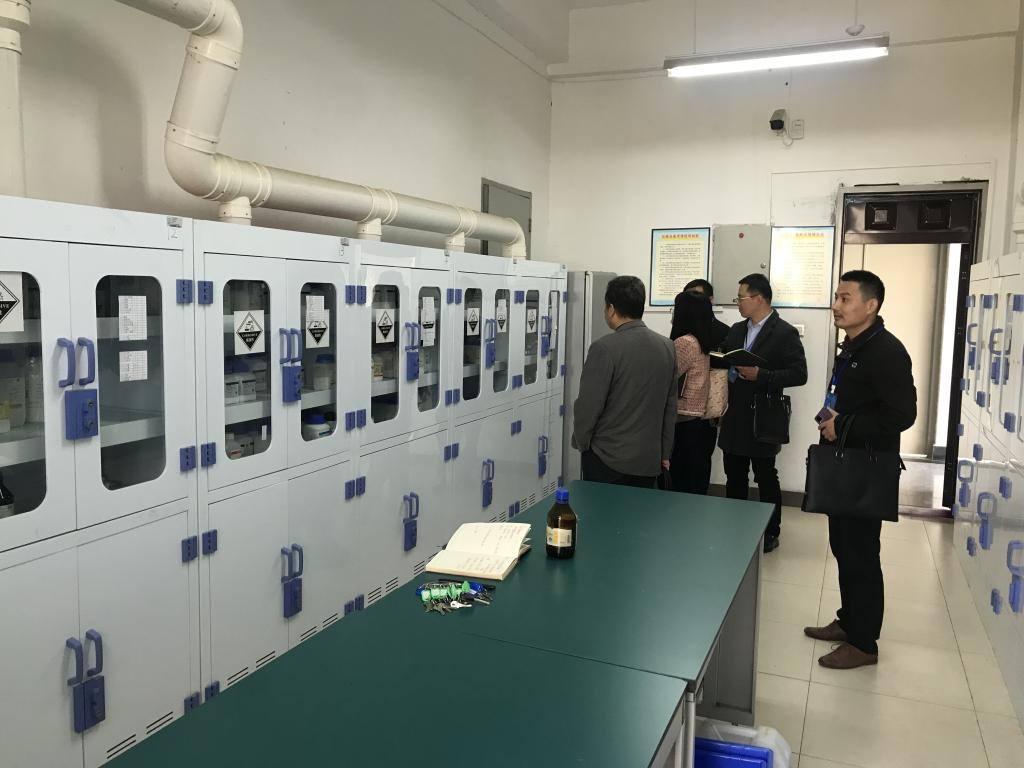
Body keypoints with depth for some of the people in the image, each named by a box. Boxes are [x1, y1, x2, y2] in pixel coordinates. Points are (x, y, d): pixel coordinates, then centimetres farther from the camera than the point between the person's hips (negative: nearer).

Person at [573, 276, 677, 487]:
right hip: (649, 460, 5)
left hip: (607, 459, -5)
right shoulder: (666, 347, 2)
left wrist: (580, 442, 3)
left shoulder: (604, 348, -16)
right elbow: (671, 405, 8)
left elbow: (588, 405, -14)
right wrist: (665, 452, 16)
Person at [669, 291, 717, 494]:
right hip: (705, 424, 8)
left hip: (685, 426, -8)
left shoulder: (684, 343, -14)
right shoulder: (706, 344, 10)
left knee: (680, 488, 0)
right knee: (697, 488, 12)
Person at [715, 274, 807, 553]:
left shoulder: (784, 333, -10)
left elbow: (799, 374, -15)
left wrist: (760, 375, -22)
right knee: (734, 476, 14)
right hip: (734, 418, 6)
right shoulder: (736, 330, 11)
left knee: (766, 478, 6)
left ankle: (770, 533, 20)